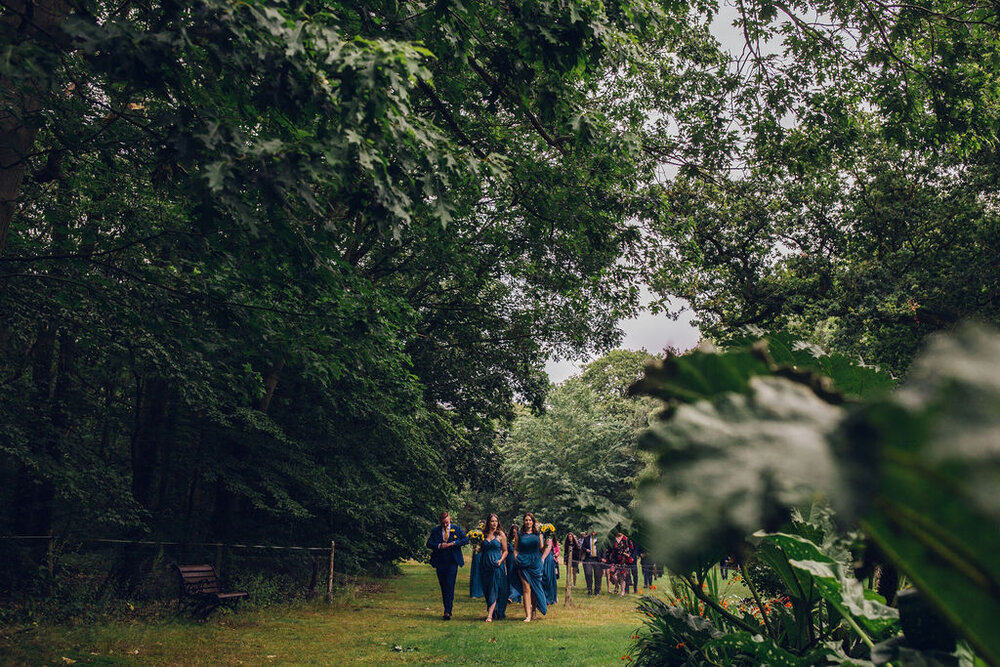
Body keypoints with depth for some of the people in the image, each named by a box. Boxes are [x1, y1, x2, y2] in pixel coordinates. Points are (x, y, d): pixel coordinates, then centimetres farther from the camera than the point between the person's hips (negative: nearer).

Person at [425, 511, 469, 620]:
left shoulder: (457, 529, 6)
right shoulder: (435, 531, 8)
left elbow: (466, 540, 0)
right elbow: (429, 544, 3)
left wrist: (453, 543, -12)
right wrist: (439, 545, -14)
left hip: (452, 562, -2)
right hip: (440, 562, 2)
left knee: (450, 586, -11)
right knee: (443, 587, 8)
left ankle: (448, 611, -13)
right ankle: (447, 610, 18)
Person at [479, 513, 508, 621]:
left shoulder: (501, 535, 1)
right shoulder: (483, 534, 8)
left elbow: (505, 551, 4)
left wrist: (501, 560, -12)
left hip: (497, 565, -3)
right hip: (485, 564, 4)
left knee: (494, 590, -8)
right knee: (487, 590, 7)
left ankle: (490, 615, -12)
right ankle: (494, 612, 19)